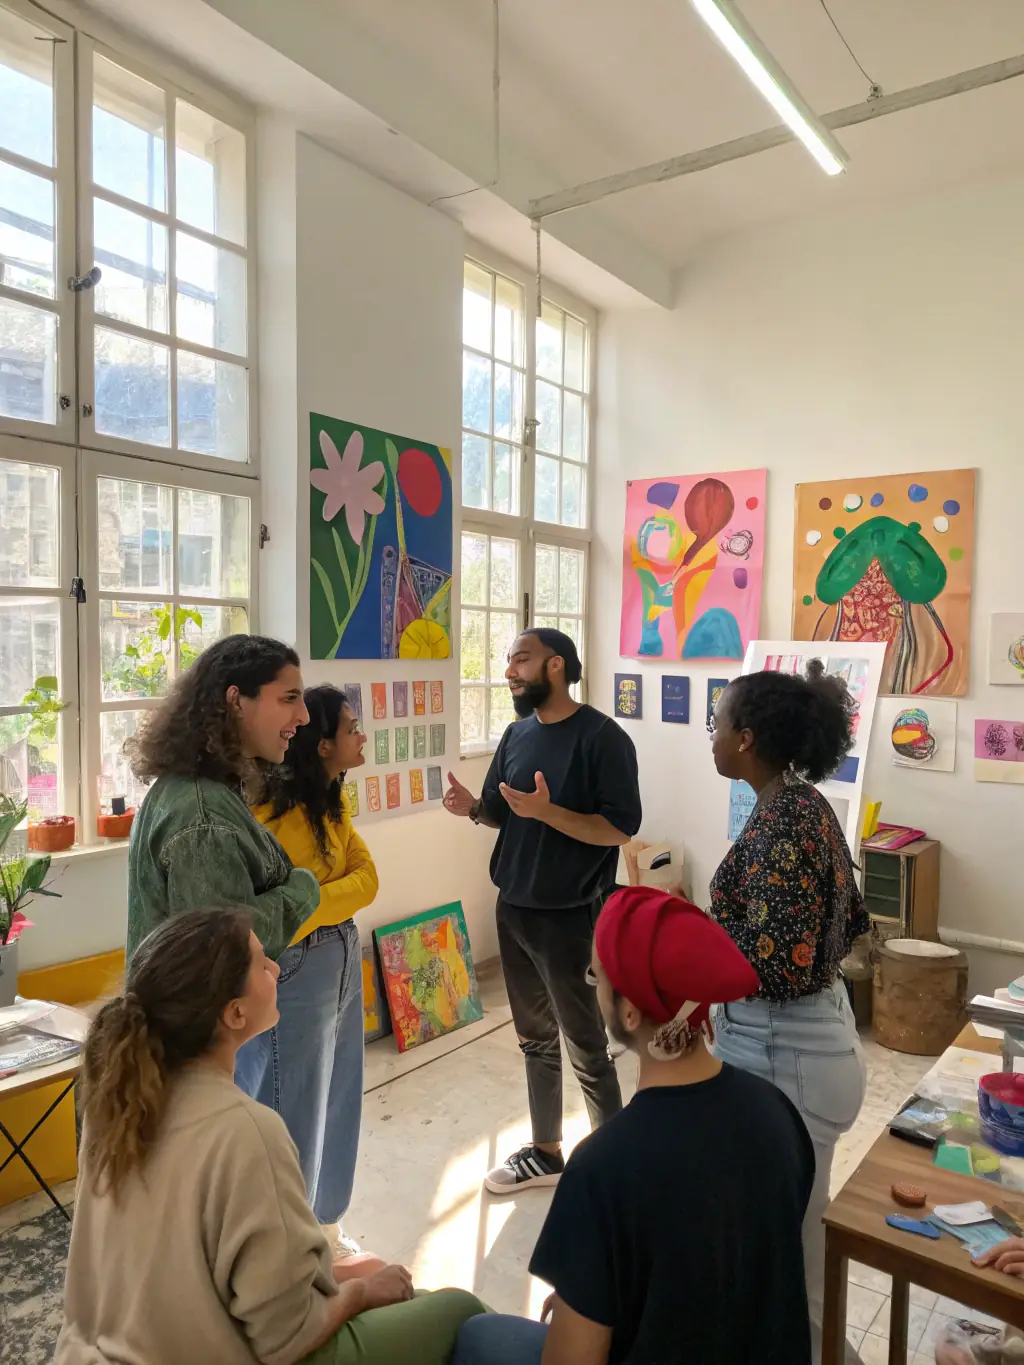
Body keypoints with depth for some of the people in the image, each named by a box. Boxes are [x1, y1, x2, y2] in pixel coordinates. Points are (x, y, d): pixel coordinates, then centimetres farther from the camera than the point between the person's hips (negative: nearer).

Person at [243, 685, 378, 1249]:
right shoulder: (272, 807, -22)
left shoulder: (333, 803, 5)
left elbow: (367, 877, -3)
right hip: (293, 973, -8)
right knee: (289, 1108, 8)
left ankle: (323, 1223, 41)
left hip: (340, 963, 8)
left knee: (333, 1100, 21)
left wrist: (311, 905, -16)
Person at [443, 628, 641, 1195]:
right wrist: (472, 808, -7)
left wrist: (546, 811, -29)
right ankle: (546, 1151, 36)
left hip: (571, 917, -7)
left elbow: (620, 828, -19)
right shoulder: (517, 734, 7)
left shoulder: (602, 737, -15)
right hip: (513, 909, 7)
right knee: (535, 1039, 19)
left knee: (586, 1049, 4)